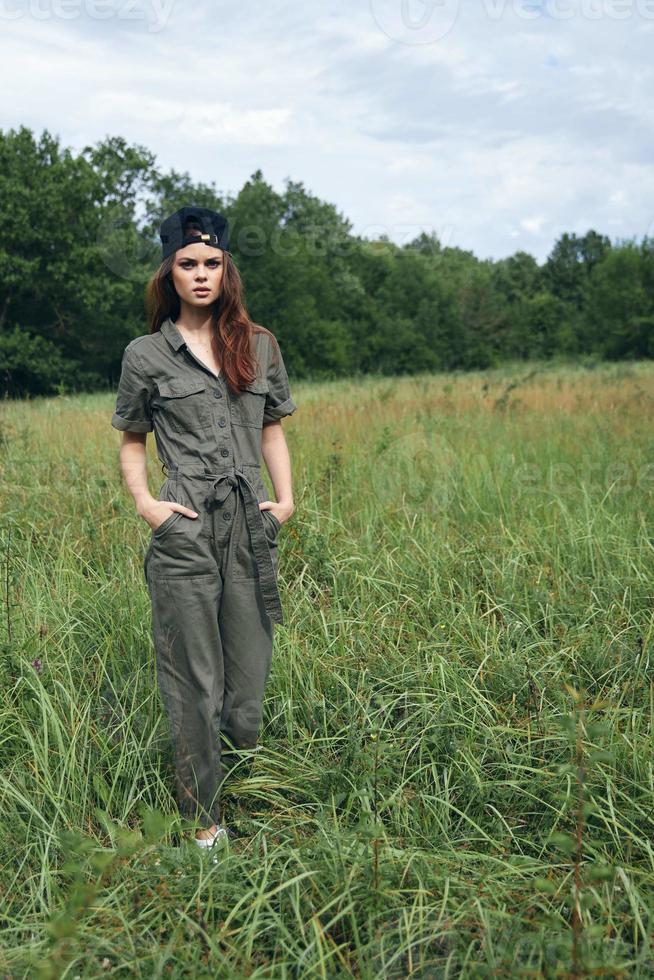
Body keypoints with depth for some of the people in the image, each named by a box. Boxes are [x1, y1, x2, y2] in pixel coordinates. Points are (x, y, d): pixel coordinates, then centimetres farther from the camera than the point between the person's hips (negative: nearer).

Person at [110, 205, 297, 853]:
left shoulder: (259, 345, 11)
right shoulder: (146, 355, 4)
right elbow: (132, 442, 11)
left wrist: (287, 498, 3)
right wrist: (144, 502, -6)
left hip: (252, 528, 3)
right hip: (184, 533, -2)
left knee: (249, 674, 9)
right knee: (195, 682, 3)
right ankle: (204, 819, 18)